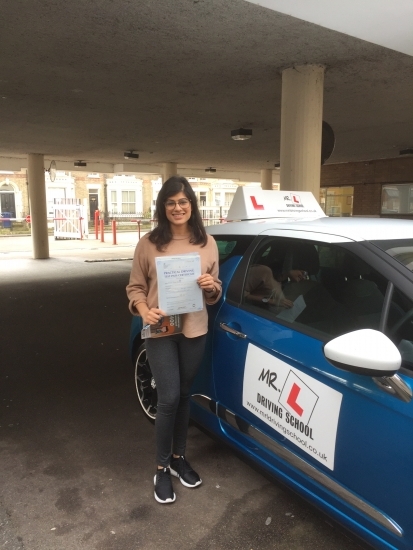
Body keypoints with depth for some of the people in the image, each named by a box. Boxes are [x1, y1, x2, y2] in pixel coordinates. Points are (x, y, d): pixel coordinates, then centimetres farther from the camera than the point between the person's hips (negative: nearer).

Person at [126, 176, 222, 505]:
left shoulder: (207, 243, 2)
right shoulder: (149, 244, -5)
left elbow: (215, 294, 8)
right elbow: (135, 287, 0)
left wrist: (211, 287, -14)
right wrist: (144, 311, -18)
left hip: (195, 330, 3)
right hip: (160, 332, -3)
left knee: (184, 396, 15)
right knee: (169, 399, -3)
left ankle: (179, 458, 35)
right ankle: (162, 468, 19)